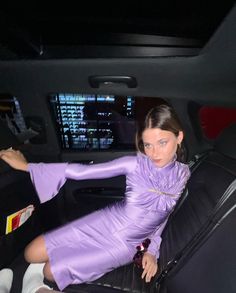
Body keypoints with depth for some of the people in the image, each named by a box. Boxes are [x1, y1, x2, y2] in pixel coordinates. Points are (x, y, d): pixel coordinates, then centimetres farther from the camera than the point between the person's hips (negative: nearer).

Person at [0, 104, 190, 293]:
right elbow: (81, 171, -15)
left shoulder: (183, 175, -11)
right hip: (104, 224, 1)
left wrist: (153, 250, -1)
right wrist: (26, 166, -13)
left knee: (51, 272, -6)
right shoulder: (135, 164, -17)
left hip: (126, 246, 0)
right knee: (32, 254, -1)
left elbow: (164, 217, 5)